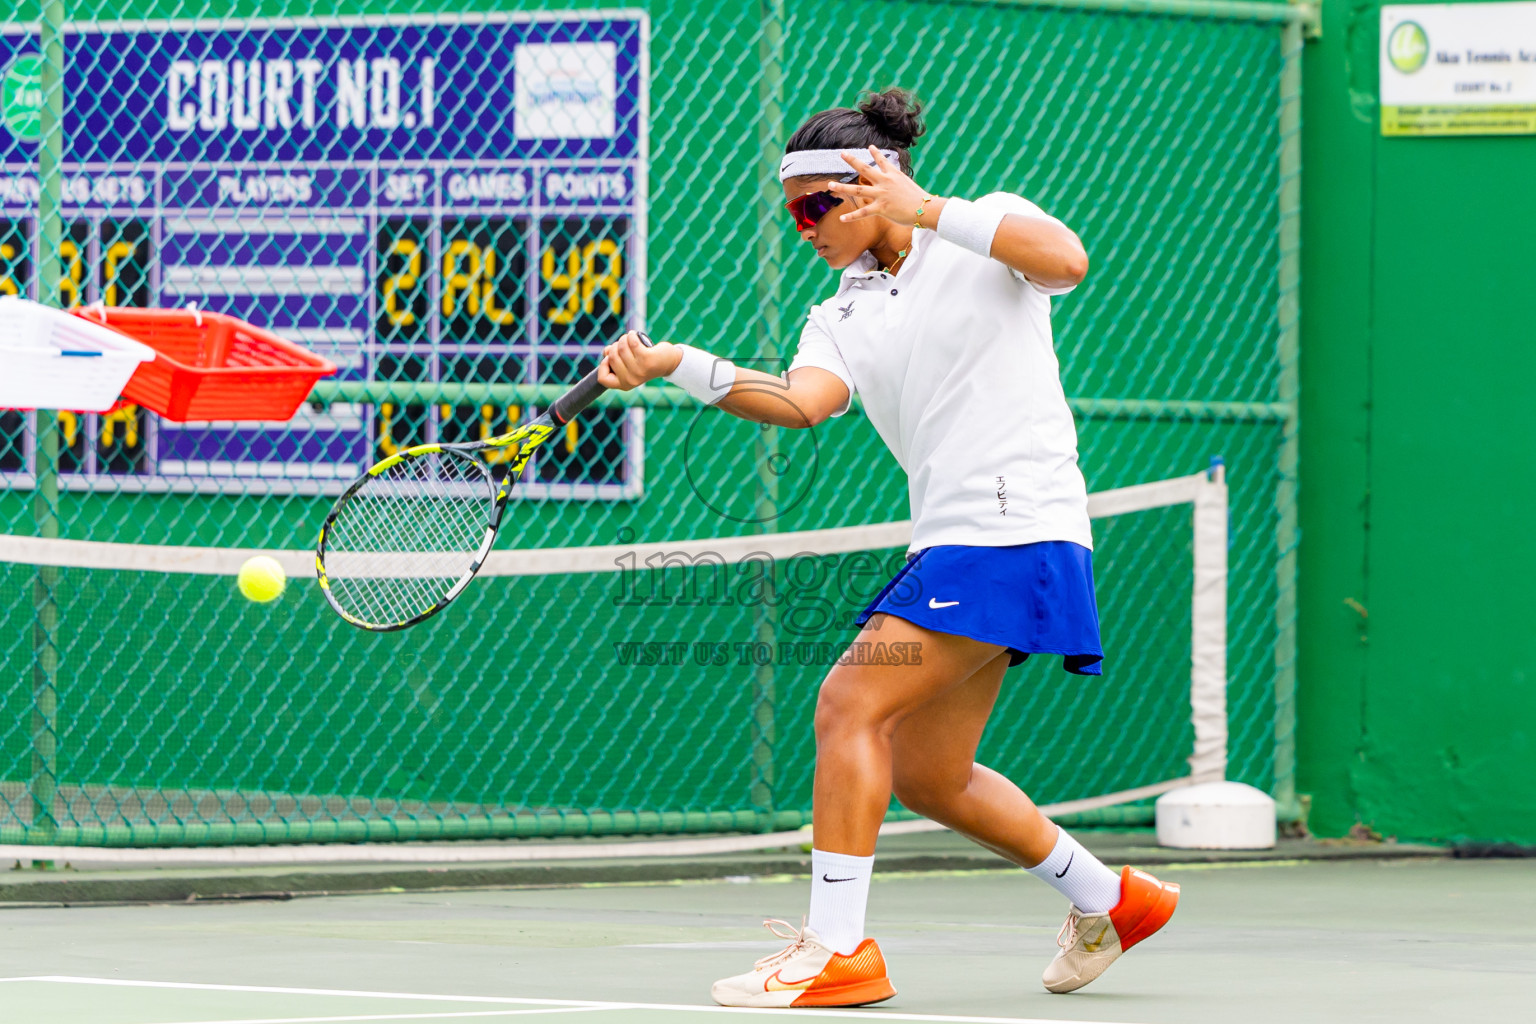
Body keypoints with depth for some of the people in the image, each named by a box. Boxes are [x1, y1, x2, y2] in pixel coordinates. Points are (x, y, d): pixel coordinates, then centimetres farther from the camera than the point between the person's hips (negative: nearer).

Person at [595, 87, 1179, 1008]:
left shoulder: (986, 231, 1)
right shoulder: (842, 316, 15)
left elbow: (1066, 261, -21)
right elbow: (804, 403, -5)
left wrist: (929, 210, -21)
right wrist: (677, 365, -20)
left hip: (1016, 528, -9)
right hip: (950, 546, 9)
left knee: (849, 705, -17)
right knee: (925, 776, 14)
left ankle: (837, 950, -16)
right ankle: (1110, 900, 32)